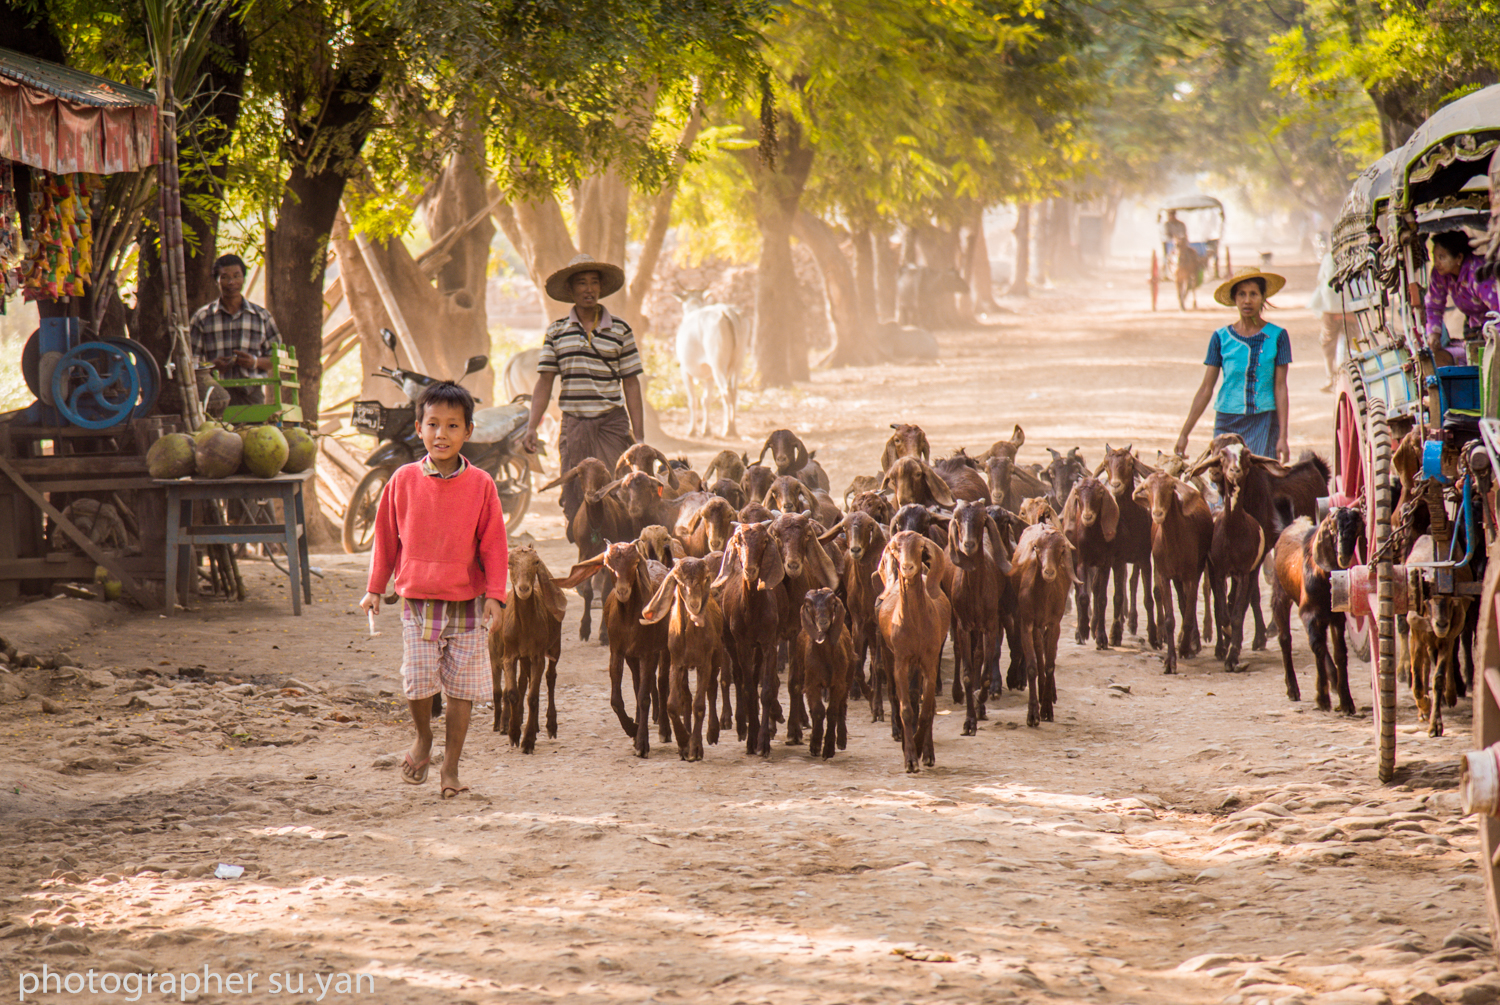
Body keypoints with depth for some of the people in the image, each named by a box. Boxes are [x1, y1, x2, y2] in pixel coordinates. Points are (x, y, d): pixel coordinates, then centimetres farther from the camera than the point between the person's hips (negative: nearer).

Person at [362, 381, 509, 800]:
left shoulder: (480, 485, -2)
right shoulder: (403, 481, 1)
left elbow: (493, 545, 1)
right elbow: (386, 537, 11)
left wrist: (495, 596, -6)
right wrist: (375, 589, 12)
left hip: (467, 603, 0)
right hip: (417, 600, 0)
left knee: (463, 687, 1)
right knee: (418, 681, -7)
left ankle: (451, 768, 13)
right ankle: (423, 738, 23)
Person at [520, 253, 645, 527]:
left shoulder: (620, 330, 6)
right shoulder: (556, 332, 8)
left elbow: (631, 383, 6)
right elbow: (544, 382, 8)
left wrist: (638, 435, 2)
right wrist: (532, 428, -3)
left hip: (612, 423, -1)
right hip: (574, 426, 1)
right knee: (574, 502, -1)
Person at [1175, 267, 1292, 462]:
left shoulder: (1277, 336, 2)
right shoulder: (1221, 338, 4)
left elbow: (1280, 387, 0)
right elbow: (1206, 388, 6)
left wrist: (1282, 437, -5)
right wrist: (1184, 434, 4)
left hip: (1264, 423, -1)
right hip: (1227, 422, 2)